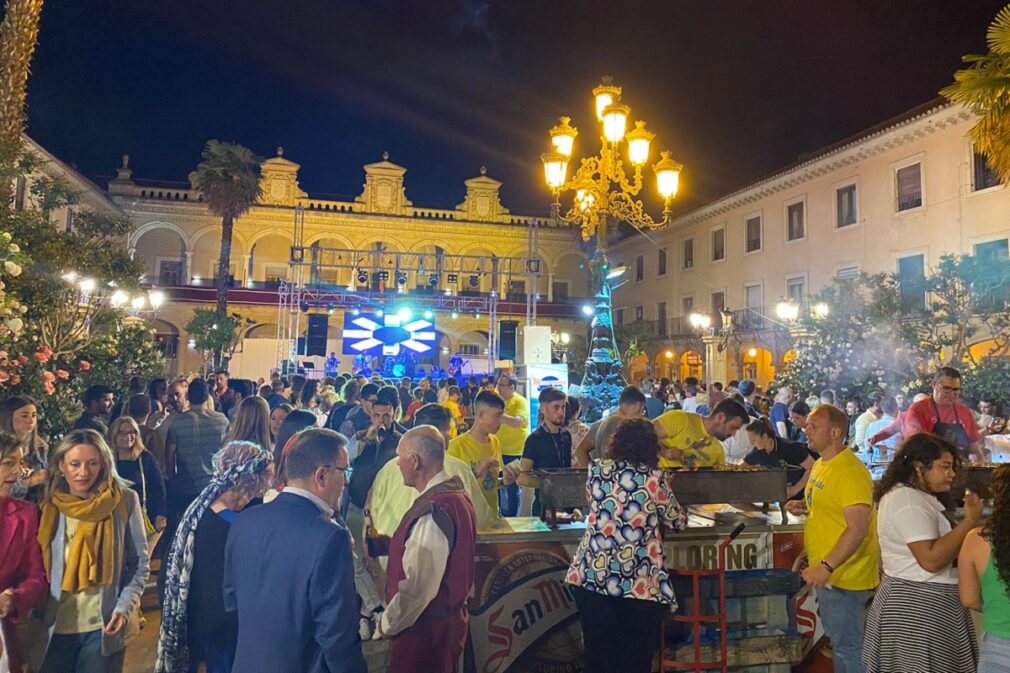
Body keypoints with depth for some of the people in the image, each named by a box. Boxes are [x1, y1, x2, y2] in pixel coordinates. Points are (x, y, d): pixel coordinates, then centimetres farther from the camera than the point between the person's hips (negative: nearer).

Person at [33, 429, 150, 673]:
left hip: (104, 625, -2)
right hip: (55, 625, 2)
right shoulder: (48, 504, 0)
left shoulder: (124, 501, -7)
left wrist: (124, 608, -12)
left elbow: (140, 563, -2)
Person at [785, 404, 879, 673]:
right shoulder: (822, 464, 9)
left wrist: (826, 566, -33)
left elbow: (857, 528, -28)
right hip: (826, 572, 10)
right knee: (838, 639, 22)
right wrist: (804, 506, 4)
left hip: (844, 576, -10)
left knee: (848, 646, 3)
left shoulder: (849, 471, -22)